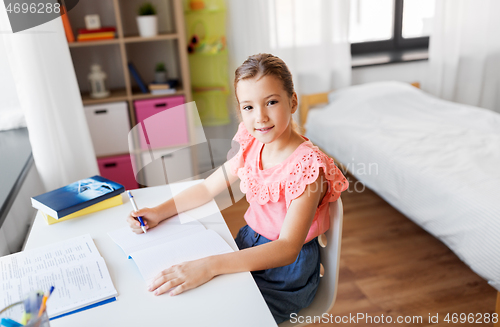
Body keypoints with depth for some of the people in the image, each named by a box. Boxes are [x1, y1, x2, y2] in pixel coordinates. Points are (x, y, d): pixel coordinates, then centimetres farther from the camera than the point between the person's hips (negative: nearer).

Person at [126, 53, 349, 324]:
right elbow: (208, 187, 7)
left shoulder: (307, 165, -27)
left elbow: (287, 249, -33)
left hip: (287, 271, -6)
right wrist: (159, 213, -6)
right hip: (249, 245, 6)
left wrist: (210, 266, -42)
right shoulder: (253, 146, -4)